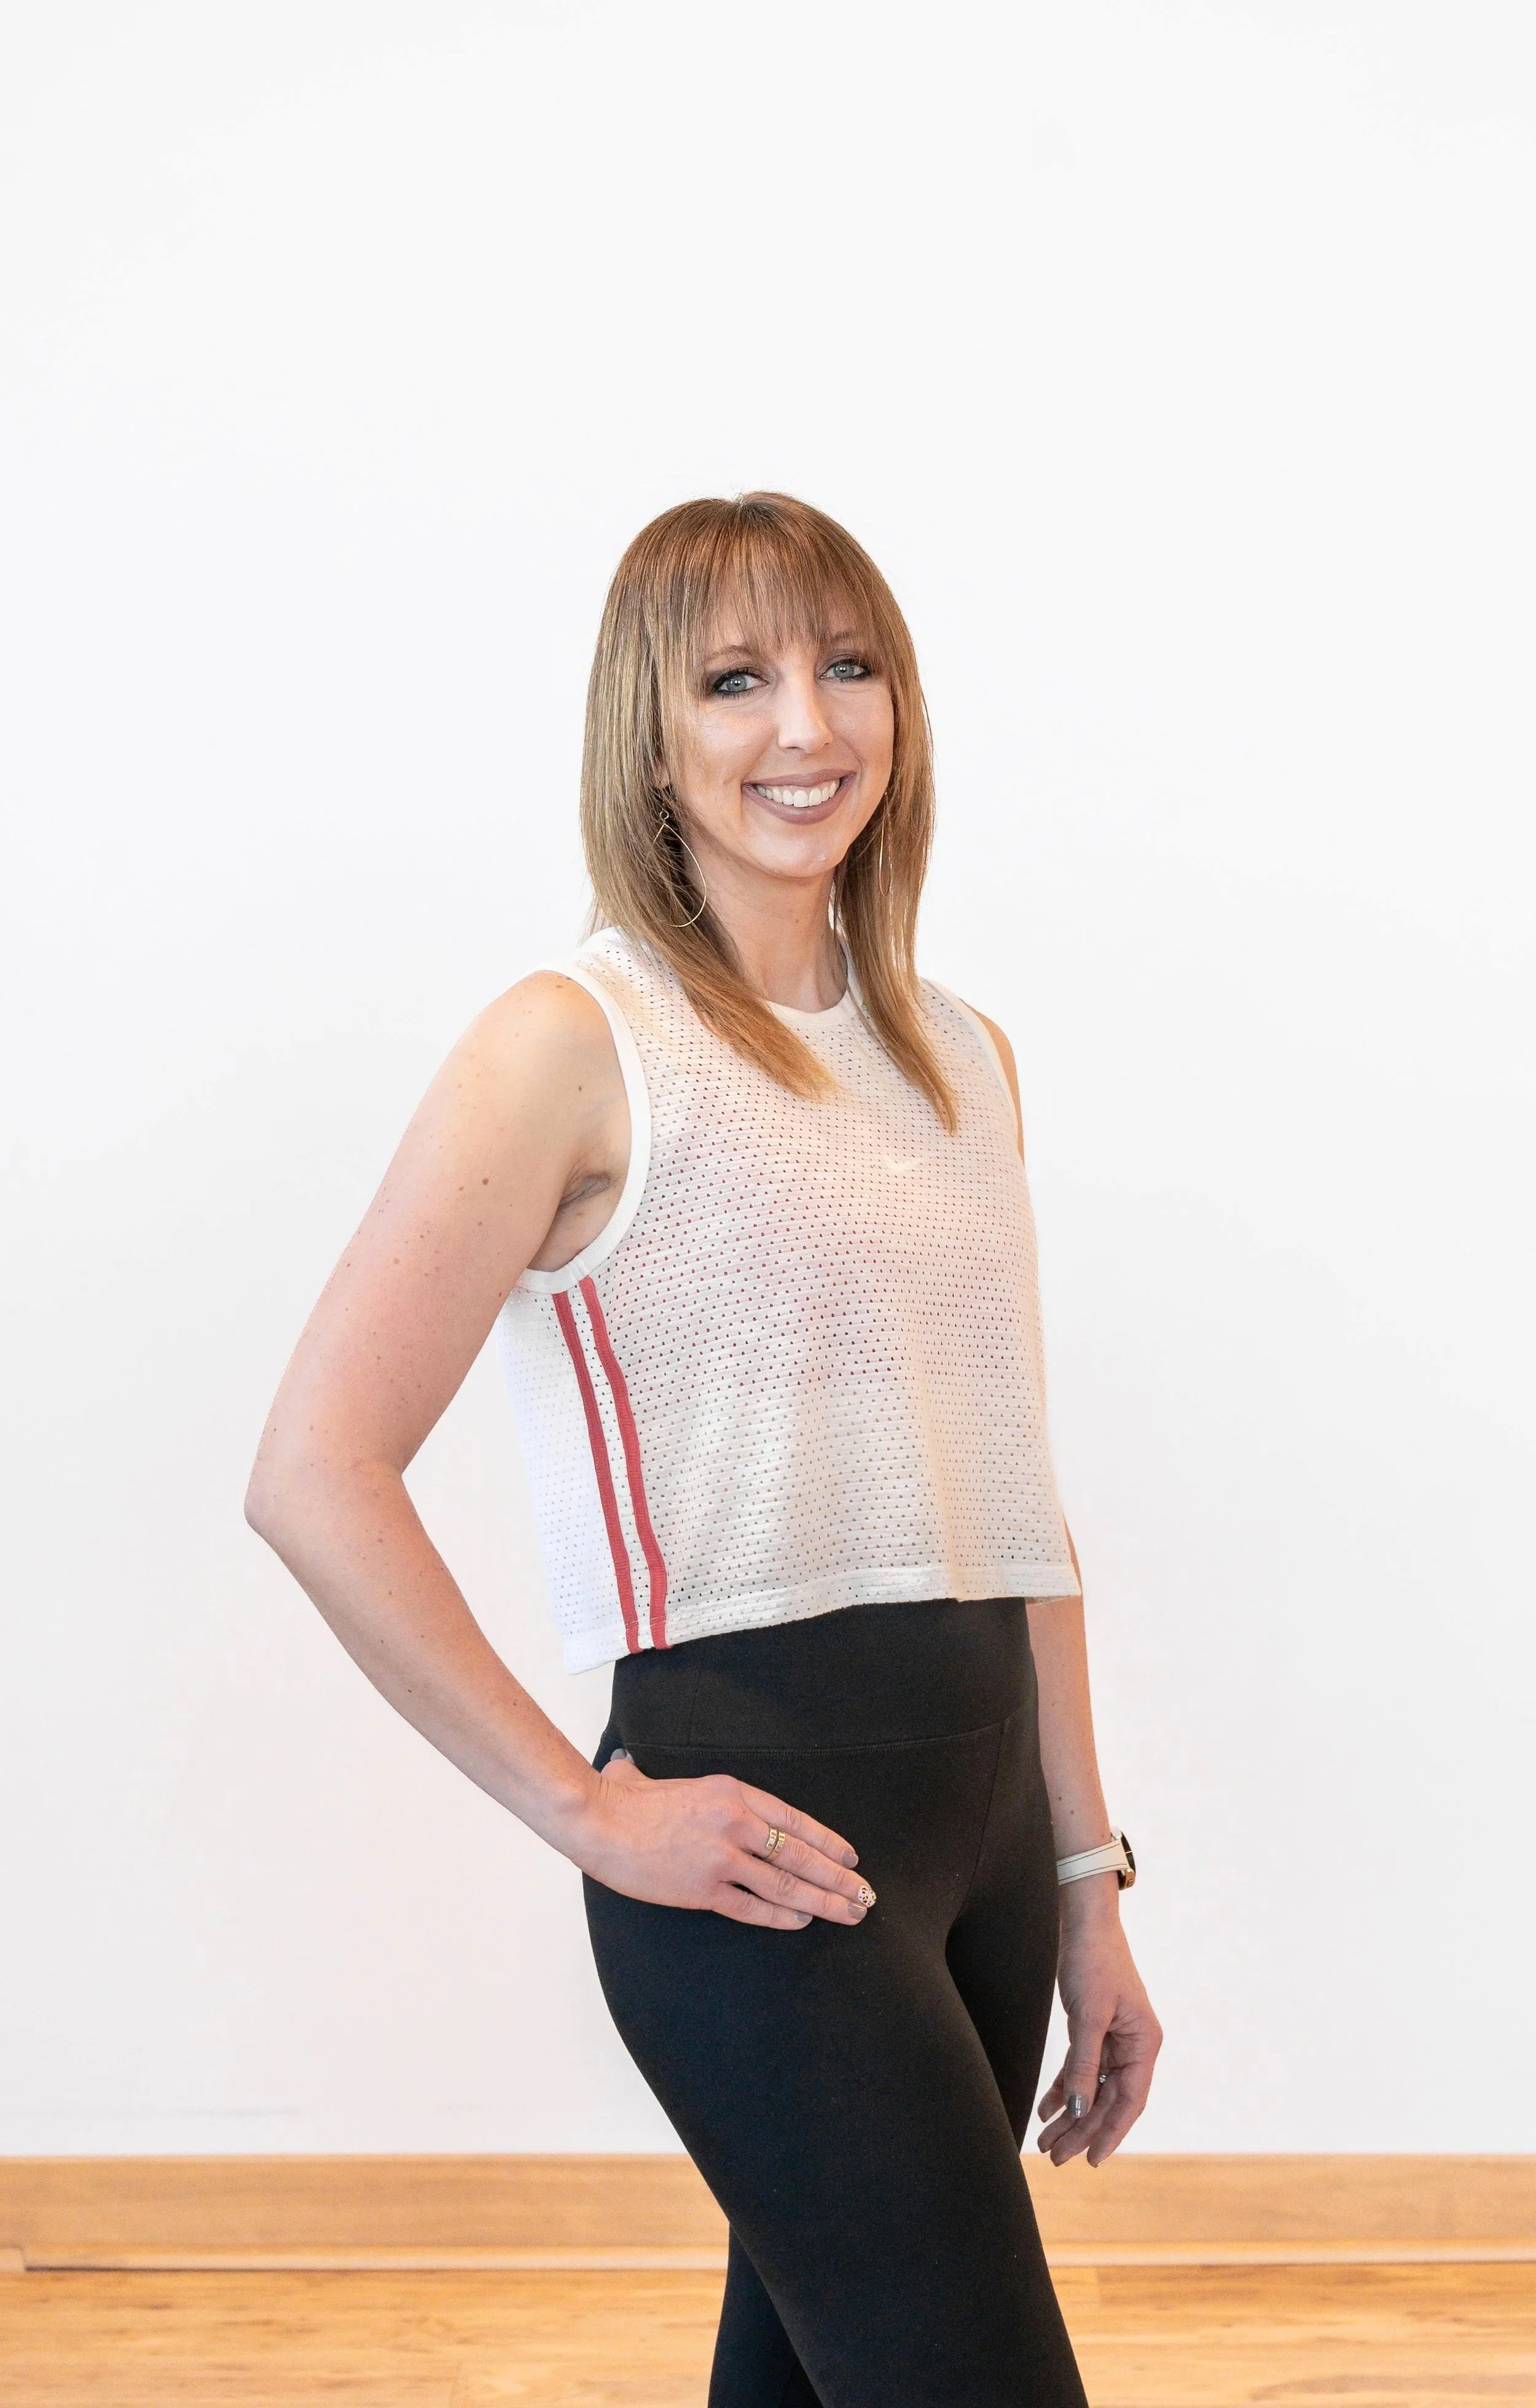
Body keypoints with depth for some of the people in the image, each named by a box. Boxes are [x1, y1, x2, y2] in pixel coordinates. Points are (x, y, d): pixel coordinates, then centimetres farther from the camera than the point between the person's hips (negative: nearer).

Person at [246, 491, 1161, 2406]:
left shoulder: (962, 1058, 13)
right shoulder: (577, 1042, -8)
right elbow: (315, 1476, -15)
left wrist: (1086, 1881, 14)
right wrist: (591, 1813, -14)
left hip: (982, 1800, 7)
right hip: (762, 1833, -7)